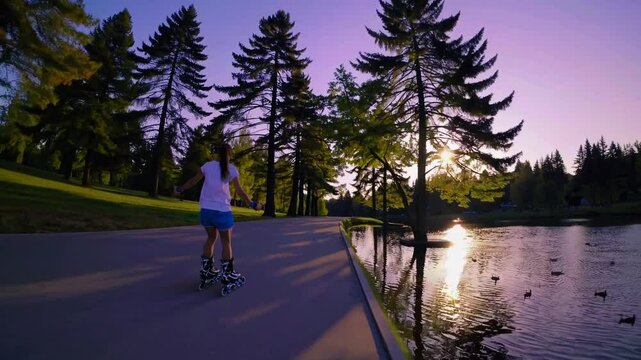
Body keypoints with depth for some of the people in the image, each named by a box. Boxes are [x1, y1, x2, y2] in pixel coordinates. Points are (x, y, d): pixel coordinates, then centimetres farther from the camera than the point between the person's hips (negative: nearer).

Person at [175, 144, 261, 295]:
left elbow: (193, 181, 12)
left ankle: (206, 274, 28)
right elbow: (240, 191, -4)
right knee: (226, 242, 9)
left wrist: (180, 189, 28)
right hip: (222, 210, -4)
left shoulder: (207, 165, 4)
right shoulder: (231, 169, -4)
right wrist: (253, 204, 6)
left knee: (211, 239, 21)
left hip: (206, 209, 4)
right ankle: (227, 279, 13)